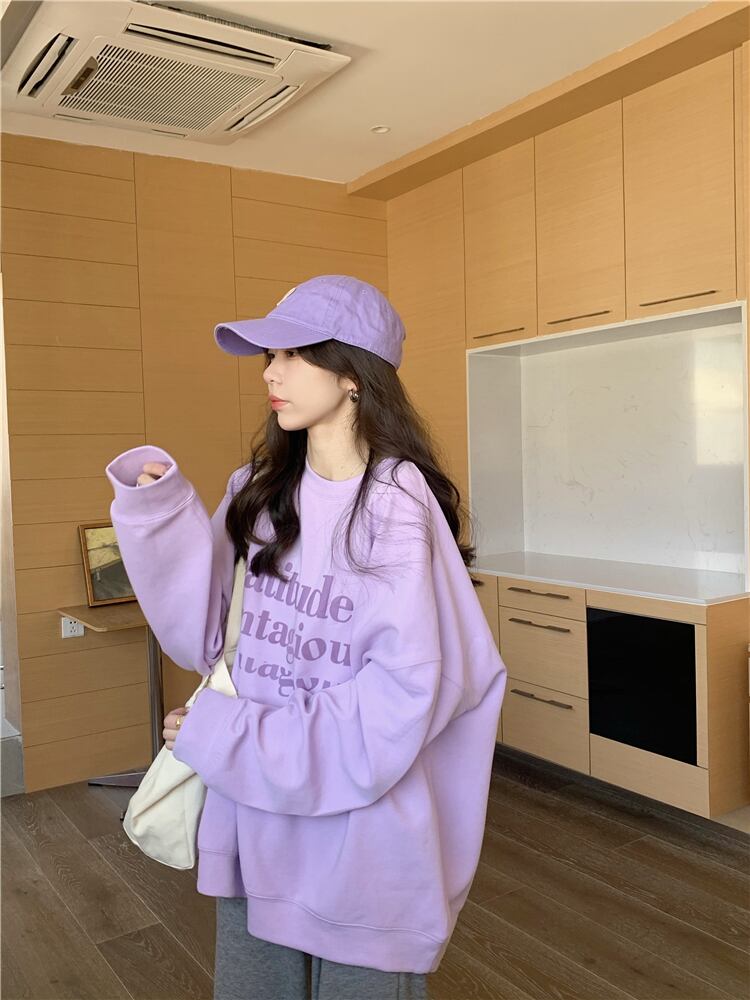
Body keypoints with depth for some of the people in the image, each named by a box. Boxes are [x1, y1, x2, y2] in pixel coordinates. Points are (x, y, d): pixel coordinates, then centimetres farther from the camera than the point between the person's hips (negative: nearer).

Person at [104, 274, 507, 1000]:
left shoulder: (397, 510, -18)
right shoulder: (257, 494, 0)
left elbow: (397, 702, -20)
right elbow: (206, 635, -1)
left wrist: (219, 734, -16)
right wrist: (156, 511, -13)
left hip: (364, 835, -5)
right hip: (253, 821, 5)